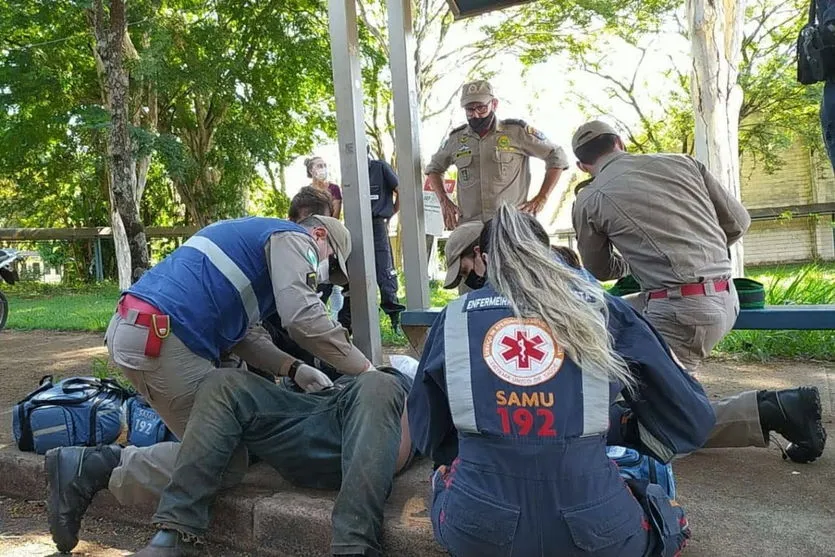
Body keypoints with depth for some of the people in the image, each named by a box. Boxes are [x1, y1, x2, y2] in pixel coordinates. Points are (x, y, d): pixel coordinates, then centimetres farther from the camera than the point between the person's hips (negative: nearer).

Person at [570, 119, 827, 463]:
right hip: (726, 298, 7)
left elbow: (600, 271, 17)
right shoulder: (680, 162, 12)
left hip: (682, 310, -7)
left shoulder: (588, 200, 2)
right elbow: (738, 222, 16)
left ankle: (771, 411, -8)